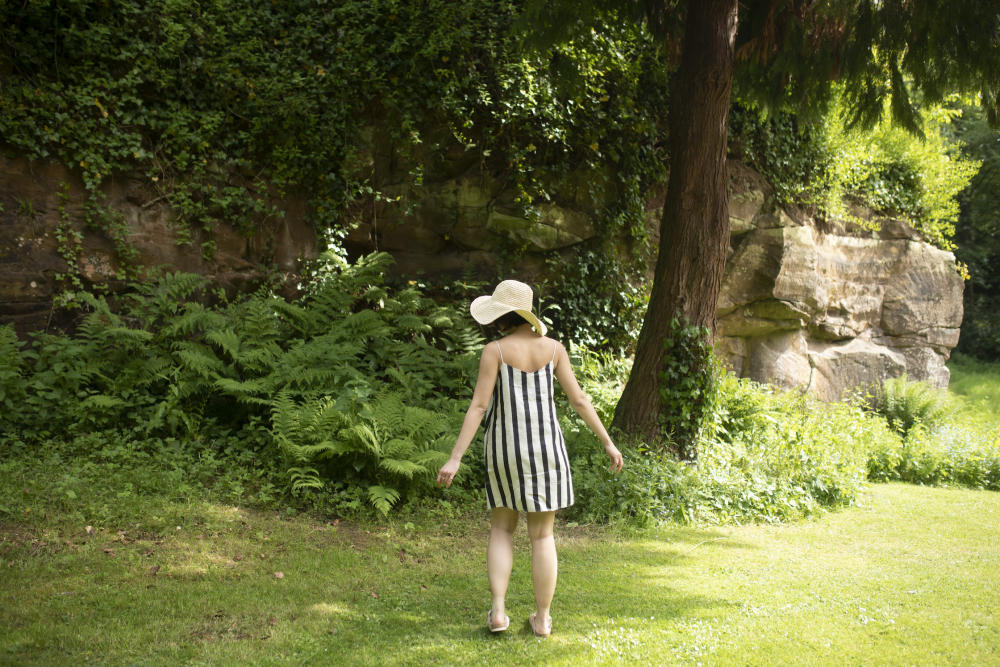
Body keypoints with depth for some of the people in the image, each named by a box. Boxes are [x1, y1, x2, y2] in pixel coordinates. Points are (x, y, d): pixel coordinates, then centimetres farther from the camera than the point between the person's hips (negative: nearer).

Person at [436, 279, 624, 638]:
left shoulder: (494, 350, -10)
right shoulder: (552, 347, -1)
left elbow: (479, 406, -15)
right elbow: (579, 399, 0)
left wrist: (455, 459, -14)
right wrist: (608, 442, 8)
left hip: (505, 449, -1)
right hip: (545, 447, 2)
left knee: (501, 528, 16)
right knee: (542, 534, 12)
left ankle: (498, 611, 4)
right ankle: (542, 619, 14)